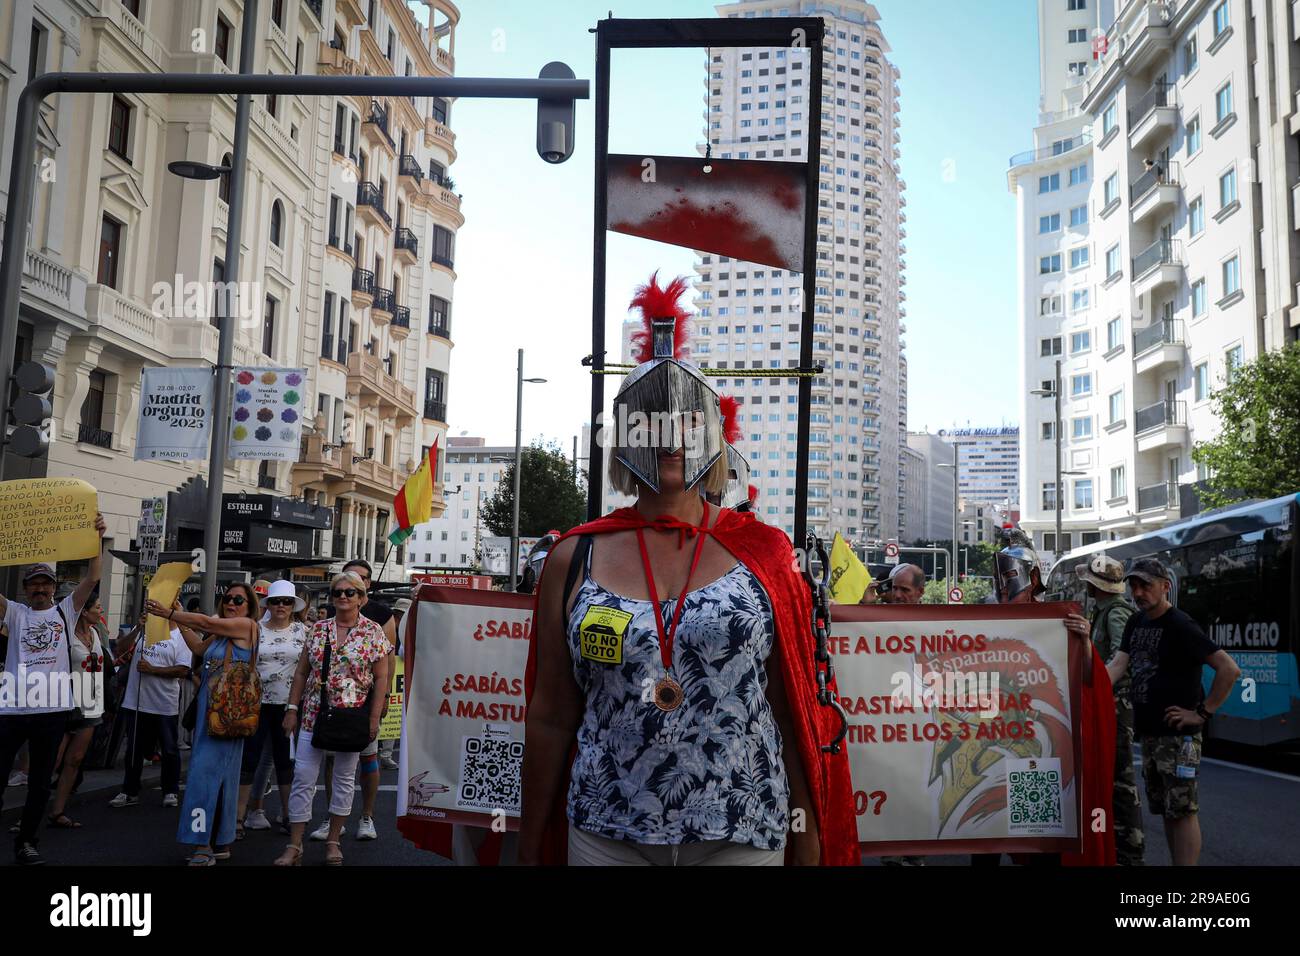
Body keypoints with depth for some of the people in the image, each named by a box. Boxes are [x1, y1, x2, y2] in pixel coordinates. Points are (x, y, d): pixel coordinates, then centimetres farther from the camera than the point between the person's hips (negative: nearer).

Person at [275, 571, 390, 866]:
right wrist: (292, 709, 3)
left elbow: (381, 678, -4)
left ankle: (333, 841, 22)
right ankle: (294, 846, 6)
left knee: (344, 778, 9)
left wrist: (374, 718, -10)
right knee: (303, 778, -1)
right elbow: (301, 672, 9)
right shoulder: (318, 629, 5)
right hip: (314, 715, 2)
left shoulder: (373, 632, -3)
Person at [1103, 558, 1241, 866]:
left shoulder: (1181, 626, -13)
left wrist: (1203, 712, -17)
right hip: (1148, 731, 8)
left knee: (1182, 810, -6)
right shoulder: (1136, 623, 11)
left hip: (1178, 735, -8)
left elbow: (1230, 669, -18)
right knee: (1164, 809, 15)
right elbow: (1118, 665, 3)